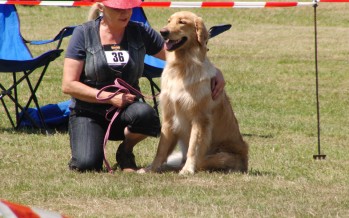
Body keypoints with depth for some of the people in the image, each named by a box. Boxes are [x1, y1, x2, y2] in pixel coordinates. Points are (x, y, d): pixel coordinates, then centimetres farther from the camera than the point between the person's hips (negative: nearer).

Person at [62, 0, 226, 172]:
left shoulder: (141, 33, 3)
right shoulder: (83, 34, -5)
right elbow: (68, 85, -8)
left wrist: (214, 71, -5)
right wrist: (111, 97, -14)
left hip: (126, 109, 2)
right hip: (88, 113, -2)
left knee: (144, 113, -35)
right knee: (87, 165, -28)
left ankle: (125, 152, -3)